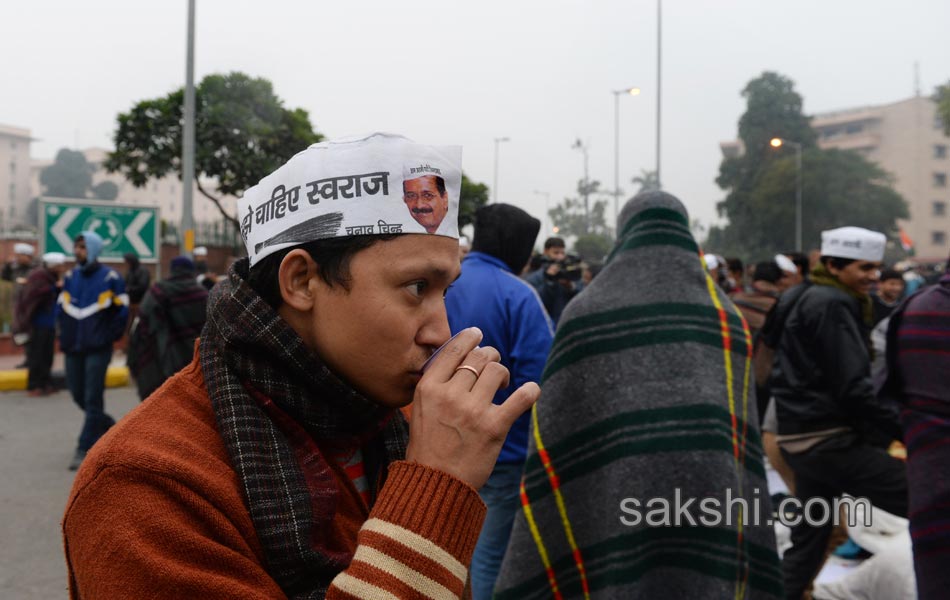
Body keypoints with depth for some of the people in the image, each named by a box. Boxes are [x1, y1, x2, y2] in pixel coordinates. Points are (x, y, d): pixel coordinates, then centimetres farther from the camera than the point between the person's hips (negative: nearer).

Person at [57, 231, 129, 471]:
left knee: (92, 399, -5)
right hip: (73, 347, 6)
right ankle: (108, 425, 36)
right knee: (78, 394, 13)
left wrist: (109, 336, -4)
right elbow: (60, 308, 18)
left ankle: (84, 450, 1)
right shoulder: (70, 277, 9)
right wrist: (65, 334, 9)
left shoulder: (110, 278, -7)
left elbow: (122, 310, -4)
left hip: (98, 348, -6)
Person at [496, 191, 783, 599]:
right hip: (709, 500, 2)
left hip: (615, 499, -2)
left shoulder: (585, 311, 1)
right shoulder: (726, 316, 9)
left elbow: (555, 435, 0)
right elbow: (743, 442, 9)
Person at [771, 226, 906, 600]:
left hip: (806, 437, 10)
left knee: (807, 542, 17)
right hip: (829, 439, -10)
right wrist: (903, 427, -12)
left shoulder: (812, 300, 18)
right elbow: (852, 387, -19)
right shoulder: (833, 305, -13)